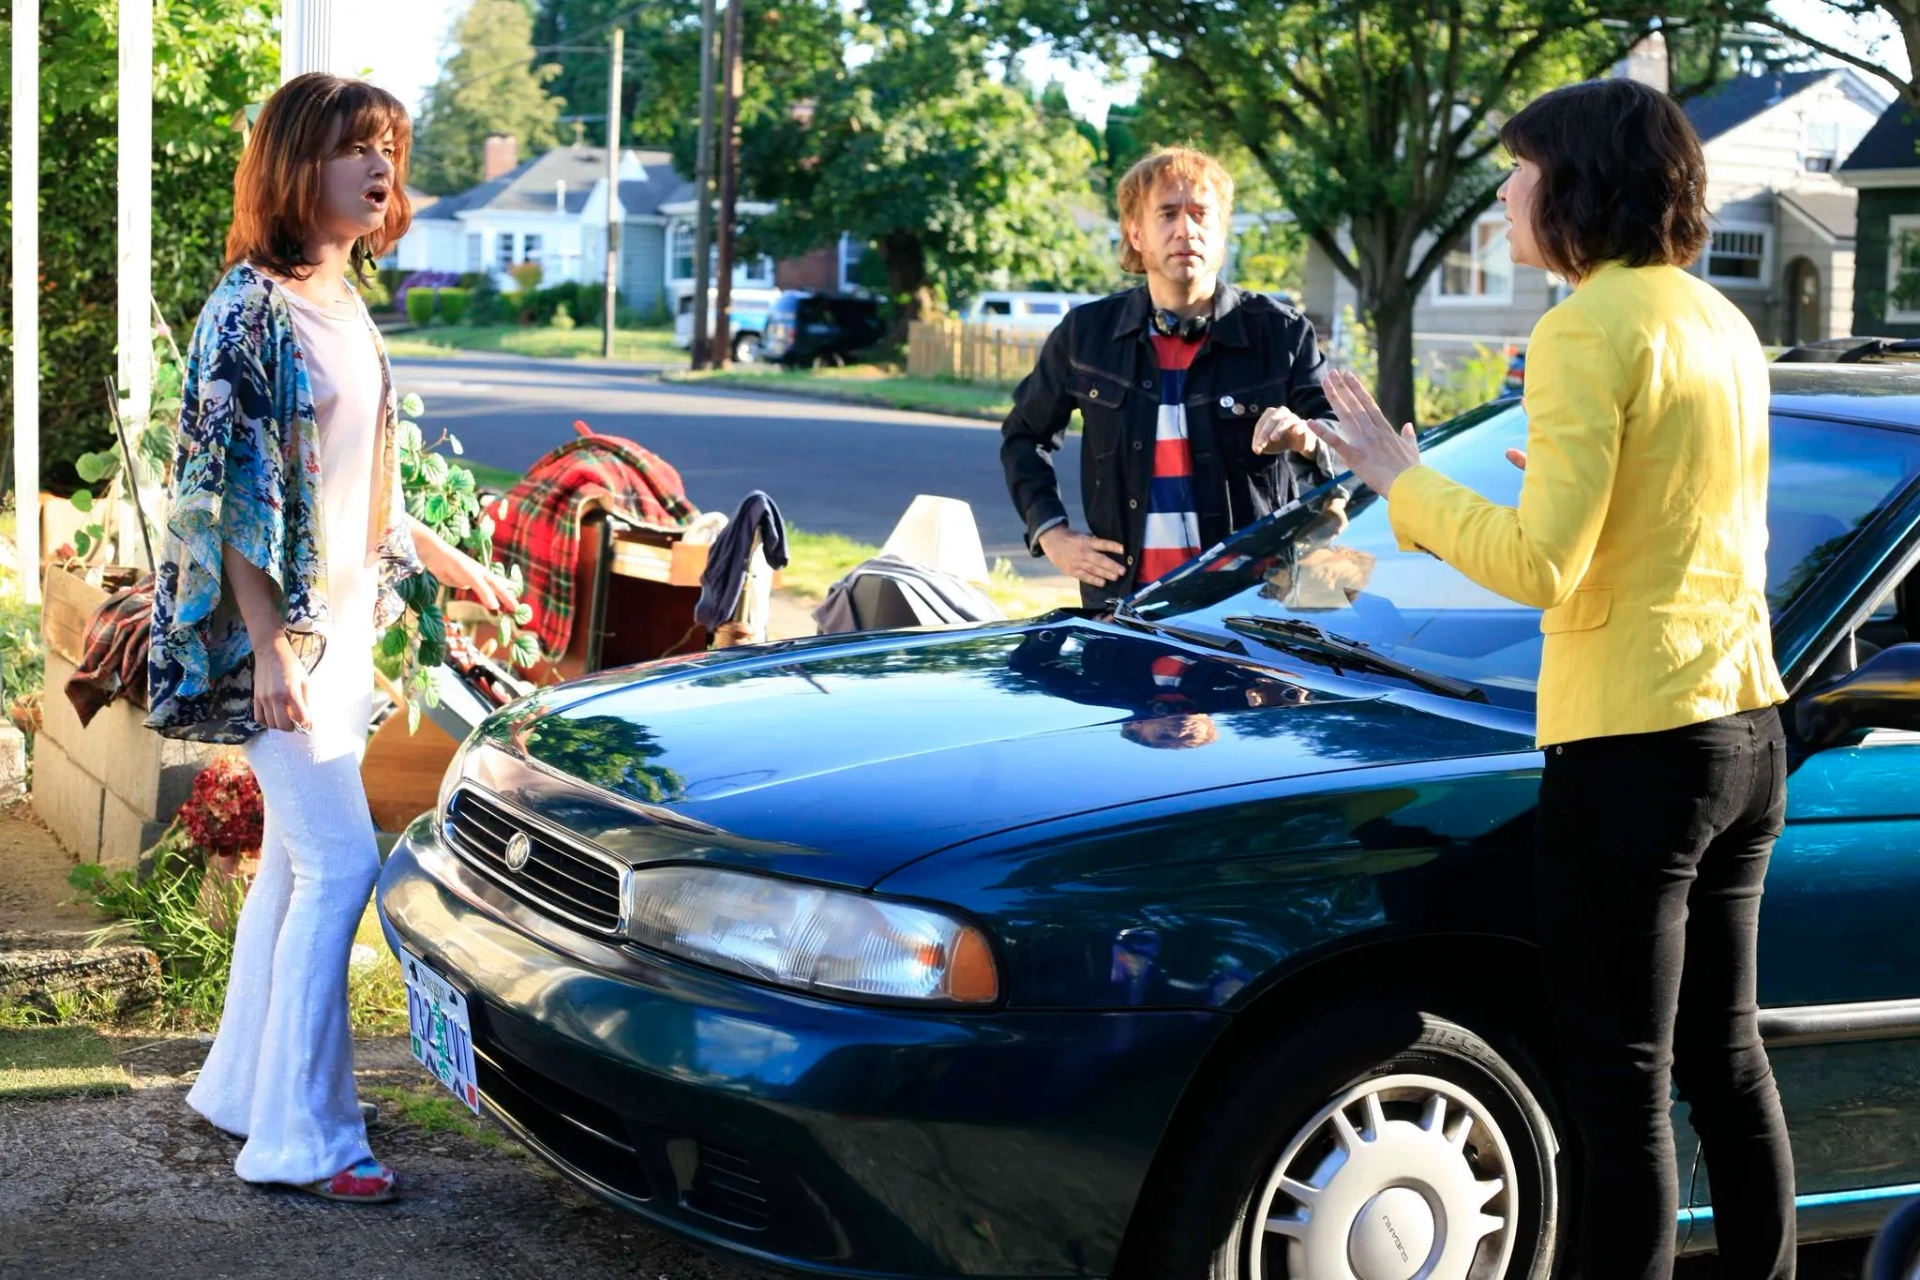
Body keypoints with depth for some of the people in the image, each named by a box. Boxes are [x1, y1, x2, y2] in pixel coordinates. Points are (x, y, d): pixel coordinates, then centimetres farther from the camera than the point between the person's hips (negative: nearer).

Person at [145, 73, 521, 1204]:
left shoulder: (349, 309, 12)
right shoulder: (252, 310, -13)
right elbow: (229, 491, -17)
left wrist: (450, 563, 26)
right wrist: (271, 645, -21)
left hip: (343, 618, 8)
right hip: (279, 627, -8)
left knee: (298, 859, 12)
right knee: (341, 861, -11)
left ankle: (246, 1083, 24)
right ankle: (300, 1136, -5)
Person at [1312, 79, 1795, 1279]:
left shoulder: (1593, 327, -15)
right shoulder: (1721, 322, 12)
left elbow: (1540, 566, -21)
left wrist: (1403, 481, -9)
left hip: (1634, 749, -9)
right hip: (1748, 732, 9)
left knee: (1624, 1090, -1)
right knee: (1726, 1057, 19)